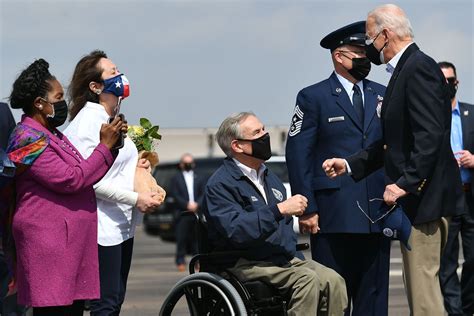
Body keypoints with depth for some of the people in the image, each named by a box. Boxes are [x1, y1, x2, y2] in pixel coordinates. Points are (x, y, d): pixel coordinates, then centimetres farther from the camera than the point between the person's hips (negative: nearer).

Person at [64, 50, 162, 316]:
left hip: (123, 224, 10)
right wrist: (136, 198, -20)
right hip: (103, 226, -10)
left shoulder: (112, 119, 15)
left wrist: (137, 165, 8)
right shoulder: (87, 121, -14)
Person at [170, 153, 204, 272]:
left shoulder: (198, 178, 16)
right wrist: (187, 205, -13)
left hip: (196, 212, 3)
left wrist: (197, 204, -8)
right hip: (183, 214, -3)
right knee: (181, 238, -5)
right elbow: (175, 195, -2)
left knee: (197, 238, 3)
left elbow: (203, 194, 11)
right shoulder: (176, 179, 7)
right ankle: (180, 262, -3)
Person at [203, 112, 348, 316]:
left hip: (283, 259, 8)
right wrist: (280, 210, -25)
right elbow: (235, 229, -23)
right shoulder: (220, 184, -7)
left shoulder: (269, 177, 21)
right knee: (306, 279, -30)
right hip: (245, 265, -8)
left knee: (333, 281, -17)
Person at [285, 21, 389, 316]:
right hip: (333, 212, -4)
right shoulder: (313, 97, 1)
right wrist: (307, 209, -9)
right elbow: (298, 155, -3)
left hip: (377, 212, 4)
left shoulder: (382, 95, 15)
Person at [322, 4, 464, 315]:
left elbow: (430, 136, -23)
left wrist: (405, 184, -24)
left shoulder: (419, 68, -14)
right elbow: (393, 141, 21)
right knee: (419, 283, 13)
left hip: (424, 197, -11)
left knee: (422, 284, -9)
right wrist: (350, 165, 15)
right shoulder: (405, 70, 17)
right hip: (413, 197, 11)